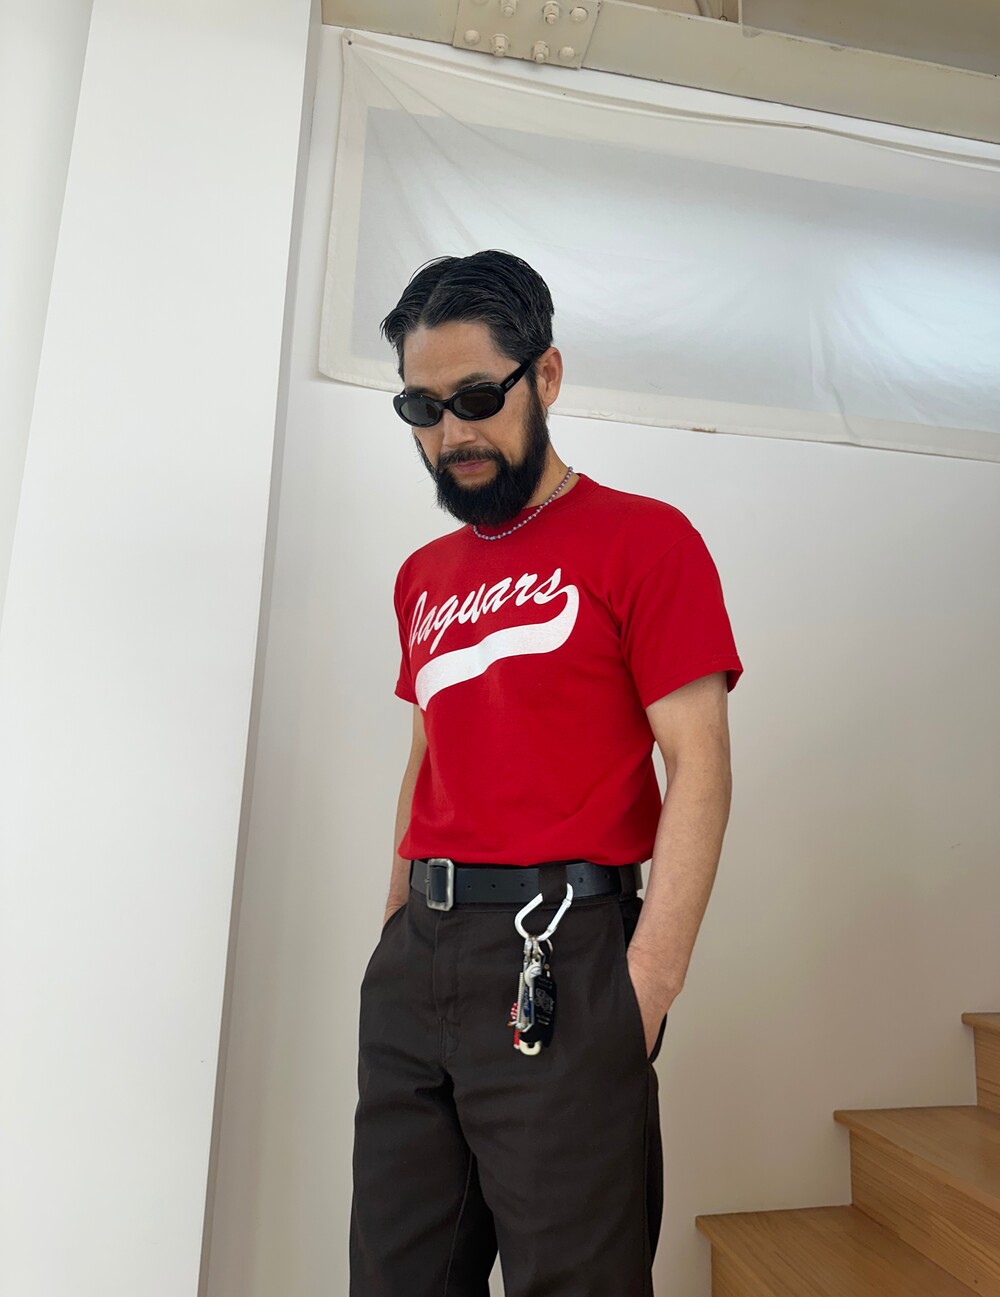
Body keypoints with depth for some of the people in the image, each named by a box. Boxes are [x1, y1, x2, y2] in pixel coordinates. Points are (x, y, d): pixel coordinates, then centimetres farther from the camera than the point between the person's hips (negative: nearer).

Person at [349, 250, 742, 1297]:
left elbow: (699, 769, -9)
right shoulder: (423, 577, 15)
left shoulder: (641, 538, -3)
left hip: (557, 954, -6)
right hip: (413, 960, 6)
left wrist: (648, 985, -16)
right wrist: (395, 927, 12)